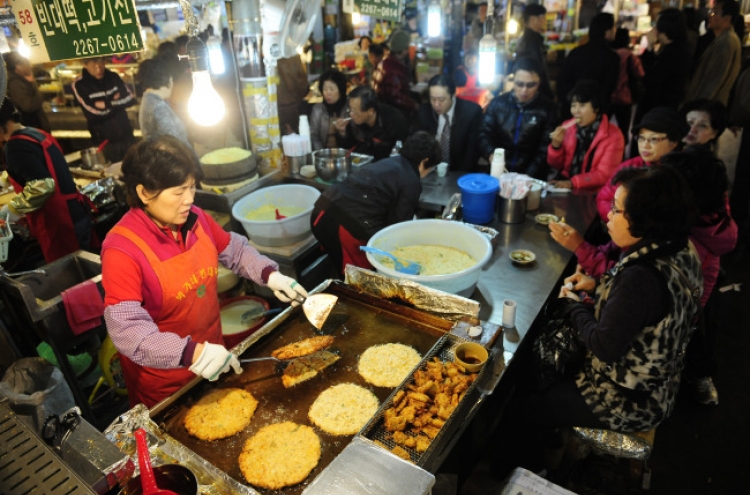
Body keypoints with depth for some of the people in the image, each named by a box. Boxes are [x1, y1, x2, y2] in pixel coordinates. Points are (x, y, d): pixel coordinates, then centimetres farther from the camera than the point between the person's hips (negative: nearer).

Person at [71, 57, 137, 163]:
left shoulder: (113, 77, 4)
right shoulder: (79, 85, -8)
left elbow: (131, 99, -3)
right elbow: (93, 113, -17)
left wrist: (106, 104, -10)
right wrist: (117, 102, -8)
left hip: (126, 135, 3)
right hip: (105, 141, -3)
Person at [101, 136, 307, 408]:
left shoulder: (195, 218, -9)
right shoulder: (122, 249, -27)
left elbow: (233, 249, 7)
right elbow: (126, 329, -32)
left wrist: (269, 274, -8)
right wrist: (190, 353, -41)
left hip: (212, 356, 6)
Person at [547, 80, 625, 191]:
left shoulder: (613, 136, -8)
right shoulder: (567, 126, 4)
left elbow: (604, 175, -10)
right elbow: (556, 165, 9)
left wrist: (572, 183, -23)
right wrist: (556, 145, -11)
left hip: (592, 191, -4)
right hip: (564, 184, 4)